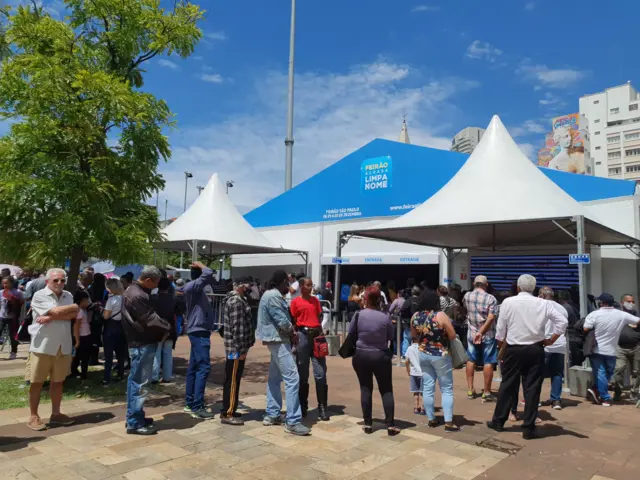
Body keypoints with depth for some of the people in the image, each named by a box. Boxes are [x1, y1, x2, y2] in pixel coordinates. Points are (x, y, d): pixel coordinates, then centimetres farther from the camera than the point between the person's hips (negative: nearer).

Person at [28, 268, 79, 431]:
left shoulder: (68, 296, 9)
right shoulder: (39, 295, -7)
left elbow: (74, 315, -5)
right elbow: (56, 311, -20)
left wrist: (51, 318, -16)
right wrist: (75, 306, -4)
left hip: (63, 346, 5)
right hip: (43, 346, -5)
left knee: (58, 381, 12)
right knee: (37, 382, 5)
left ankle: (55, 414, 23)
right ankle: (33, 416, 17)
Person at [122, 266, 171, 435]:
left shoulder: (135, 290, 13)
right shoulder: (138, 296, -22)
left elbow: (148, 316, 15)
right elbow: (151, 320, -22)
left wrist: (162, 328, 3)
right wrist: (166, 327, -6)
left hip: (138, 342, 11)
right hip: (142, 344, -11)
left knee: (135, 381, 16)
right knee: (139, 383, -4)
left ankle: (134, 417, 27)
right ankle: (135, 423, 3)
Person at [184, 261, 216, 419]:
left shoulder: (198, 289, 14)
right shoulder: (191, 286, -15)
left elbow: (210, 278, 25)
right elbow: (208, 274, -29)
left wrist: (198, 267, 14)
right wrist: (199, 265, -10)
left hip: (199, 331, 10)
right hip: (199, 332, -10)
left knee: (194, 368, 13)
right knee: (203, 367, -12)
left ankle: (190, 403, 20)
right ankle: (197, 407, -11)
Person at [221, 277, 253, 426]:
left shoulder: (234, 299, 16)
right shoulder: (236, 302, -18)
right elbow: (237, 328, -23)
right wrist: (241, 349, -20)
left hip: (234, 348, 11)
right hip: (236, 349, -11)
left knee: (232, 380, 16)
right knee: (232, 381, -3)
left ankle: (228, 410, 25)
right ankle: (228, 414, 5)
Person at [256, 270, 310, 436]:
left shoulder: (272, 295, 13)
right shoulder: (274, 296, -20)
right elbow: (282, 321, -23)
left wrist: (290, 331, -3)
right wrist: (292, 331, -4)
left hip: (277, 340, 11)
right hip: (279, 340, -11)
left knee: (275, 378, 15)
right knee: (292, 378, -11)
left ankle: (272, 415, 24)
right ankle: (292, 422, -9)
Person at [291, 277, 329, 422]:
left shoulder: (315, 300, 11)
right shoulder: (295, 302, 0)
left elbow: (319, 317, 14)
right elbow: (292, 322, 0)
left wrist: (321, 334, 6)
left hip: (316, 335, 3)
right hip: (302, 336, -3)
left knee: (321, 373, 1)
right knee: (303, 374, 7)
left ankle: (322, 407, 8)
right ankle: (302, 405, 21)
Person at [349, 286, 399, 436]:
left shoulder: (359, 315, -11)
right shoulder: (385, 317, -12)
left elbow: (351, 334, 0)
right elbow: (391, 337, 0)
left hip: (361, 356, 1)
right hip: (381, 356, -1)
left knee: (366, 389, 11)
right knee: (386, 390, 8)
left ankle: (368, 424, 13)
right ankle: (390, 425, 7)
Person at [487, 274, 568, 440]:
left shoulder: (508, 302, -6)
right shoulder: (543, 304, -2)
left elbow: (500, 328, -3)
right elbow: (563, 321, -6)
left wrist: (502, 346, 11)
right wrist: (551, 340, 3)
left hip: (513, 349, 0)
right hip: (535, 350, 1)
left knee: (507, 385, 11)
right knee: (532, 388, 6)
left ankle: (498, 421, 22)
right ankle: (528, 428, 11)